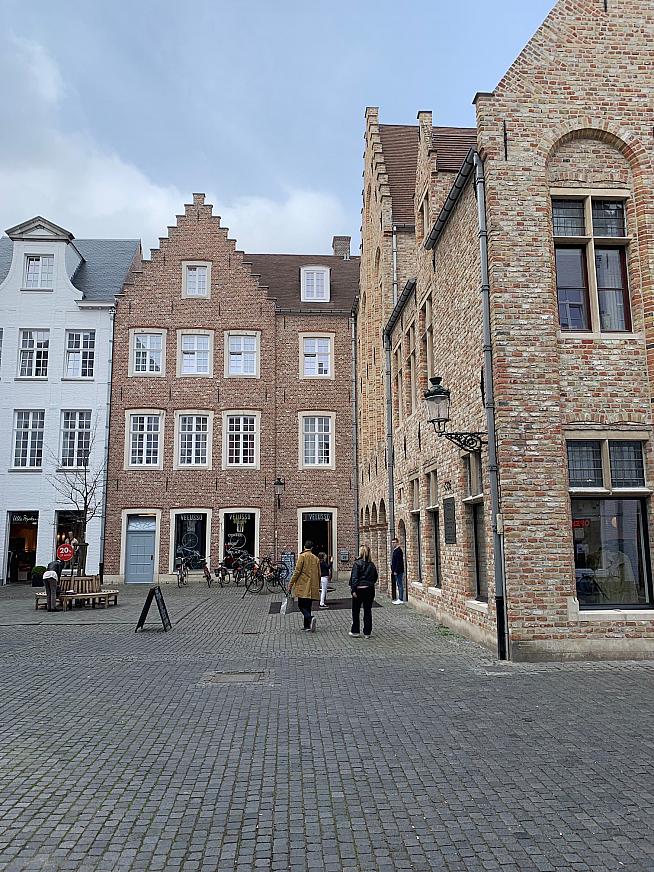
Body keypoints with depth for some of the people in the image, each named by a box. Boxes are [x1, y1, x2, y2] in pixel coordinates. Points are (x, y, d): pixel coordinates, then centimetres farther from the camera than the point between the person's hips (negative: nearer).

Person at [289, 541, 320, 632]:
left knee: (301, 605, 0)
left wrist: (290, 585, -6)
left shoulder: (302, 556, -7)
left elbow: (297, 571, -12)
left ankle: (310, 618, -23)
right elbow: (319, 574, 15)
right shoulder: (316, 558, 10)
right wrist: (318, 586, 26)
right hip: (312, 587, 5)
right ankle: (307, 626, 12)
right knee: (308, 606, 12)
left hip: (303, 586, -5)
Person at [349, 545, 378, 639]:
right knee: (368, 611, 8)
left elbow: (354, 577, -15)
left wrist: (353, 590, -14)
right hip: (370, 590, 4)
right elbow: (375, 577, 11)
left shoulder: (357, 563, -11)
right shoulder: (372, 564, 4)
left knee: (356, 611, 10)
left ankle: (355, 631, 15)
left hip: (359, 589, -4)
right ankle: (367, 632, 10)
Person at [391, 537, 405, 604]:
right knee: (398, 585, 12)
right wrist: (392, 570, 16)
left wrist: (396, 571, -20)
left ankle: (401, 600, -5)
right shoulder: (395, 550, 16)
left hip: (398, 571, -10)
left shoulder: (399, 551, -14)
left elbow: (399, 562, -19)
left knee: (400, 585, -7)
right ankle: (399, 599, 16)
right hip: (395, 571, 10)